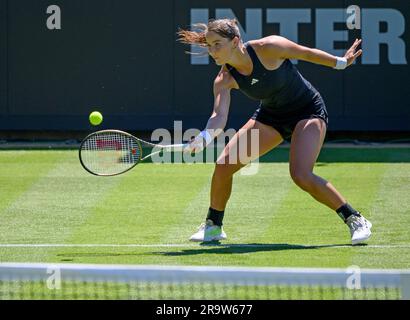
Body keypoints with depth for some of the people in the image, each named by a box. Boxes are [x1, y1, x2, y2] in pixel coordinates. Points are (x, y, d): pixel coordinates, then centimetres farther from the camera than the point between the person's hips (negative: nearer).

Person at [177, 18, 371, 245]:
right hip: (271, 116, 5)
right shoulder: (225, 80, -16)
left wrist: (341, 63, -1)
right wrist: (204, 137, -48)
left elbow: (307, 53, -12)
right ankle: (213, 226, 15)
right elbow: (219, 116, -28)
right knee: (224, 164, -6)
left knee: (301, 176, -25)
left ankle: (356, 220, -10)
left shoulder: (269, 48, -28)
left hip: (308, 111, -5)